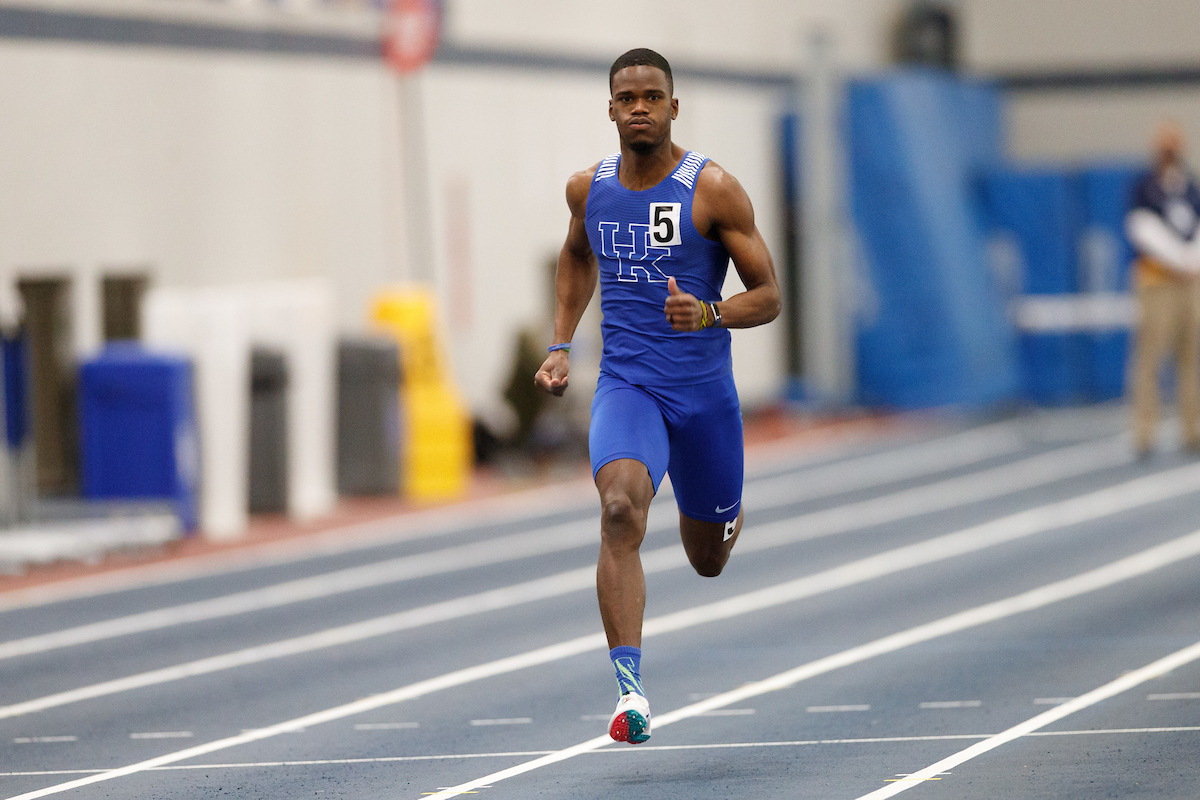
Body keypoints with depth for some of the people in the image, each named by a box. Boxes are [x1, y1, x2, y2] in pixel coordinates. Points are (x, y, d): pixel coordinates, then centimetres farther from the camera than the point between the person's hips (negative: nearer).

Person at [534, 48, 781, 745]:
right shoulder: (589, 189, 3)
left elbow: (769, 296, -6)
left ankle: (726, 518, 58)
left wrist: (708, 313, -25)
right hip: (626, 386, 1)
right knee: (621, 510, -29)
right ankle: (631, 691, -34)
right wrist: (561, 345, 16)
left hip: (705, 391, -1)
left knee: (708, 558, 16)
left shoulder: (713, 189, -8)